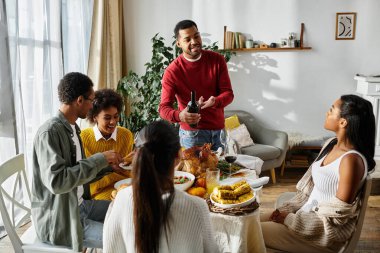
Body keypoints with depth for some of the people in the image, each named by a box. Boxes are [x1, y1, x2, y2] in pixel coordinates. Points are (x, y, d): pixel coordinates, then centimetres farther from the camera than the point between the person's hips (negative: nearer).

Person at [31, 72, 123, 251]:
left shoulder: (72, 127, 5)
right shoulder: (49, 132, -22)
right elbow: (56, 181, -32)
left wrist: (105, 163, 4)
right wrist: (99, 160, -28)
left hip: (78, 205, 9)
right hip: (58, 220, -9)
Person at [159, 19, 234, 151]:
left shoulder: (217, 60, -1)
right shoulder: (172, 71, -11)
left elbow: (228, 93, -3)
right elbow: (164, 107, -14)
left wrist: (215, 102, -27)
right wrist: (179, 115, -37)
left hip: (219, 130, 3)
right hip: (192, 133, -3)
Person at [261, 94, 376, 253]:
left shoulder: (351, 160, -26)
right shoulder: (331, 144, 2)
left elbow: (337, 216, -22)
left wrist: (290, 219, -17)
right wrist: (286, 210, -2)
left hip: (328, 230, -8)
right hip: (309, 214, 8)